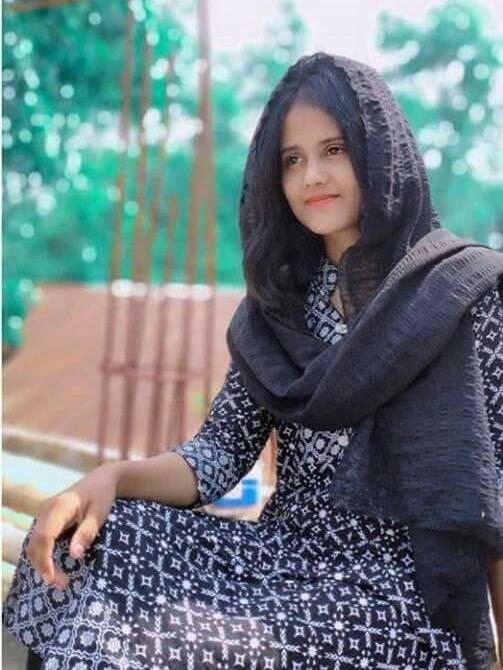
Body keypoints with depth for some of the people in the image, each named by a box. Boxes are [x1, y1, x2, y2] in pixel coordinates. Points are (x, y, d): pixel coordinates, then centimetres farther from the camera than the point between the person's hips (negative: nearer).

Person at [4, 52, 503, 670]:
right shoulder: (281, 300, 12)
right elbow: (221, 451, 5)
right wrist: (109, 479, -15)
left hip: (398, 590, -5)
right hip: (283, 559, 5)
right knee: (83, 545, -15)